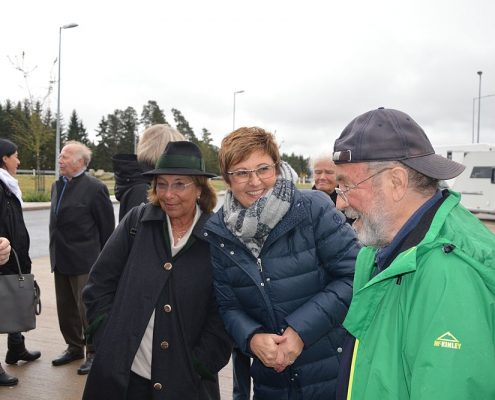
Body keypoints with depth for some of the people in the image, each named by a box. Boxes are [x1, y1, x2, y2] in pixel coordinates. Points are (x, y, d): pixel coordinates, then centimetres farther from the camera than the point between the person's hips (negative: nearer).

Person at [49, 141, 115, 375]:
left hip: (84, 261, -7)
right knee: (66, 309, 17)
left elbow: (107, 226, -9)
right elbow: (57, 221, 17)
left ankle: (94, 353, 15)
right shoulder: (57, 186, 11)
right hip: (61, 260, 8)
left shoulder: (95, 188, -12)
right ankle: (74, 347, 33)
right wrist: (56, 253, 14)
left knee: (88, 309, 1)